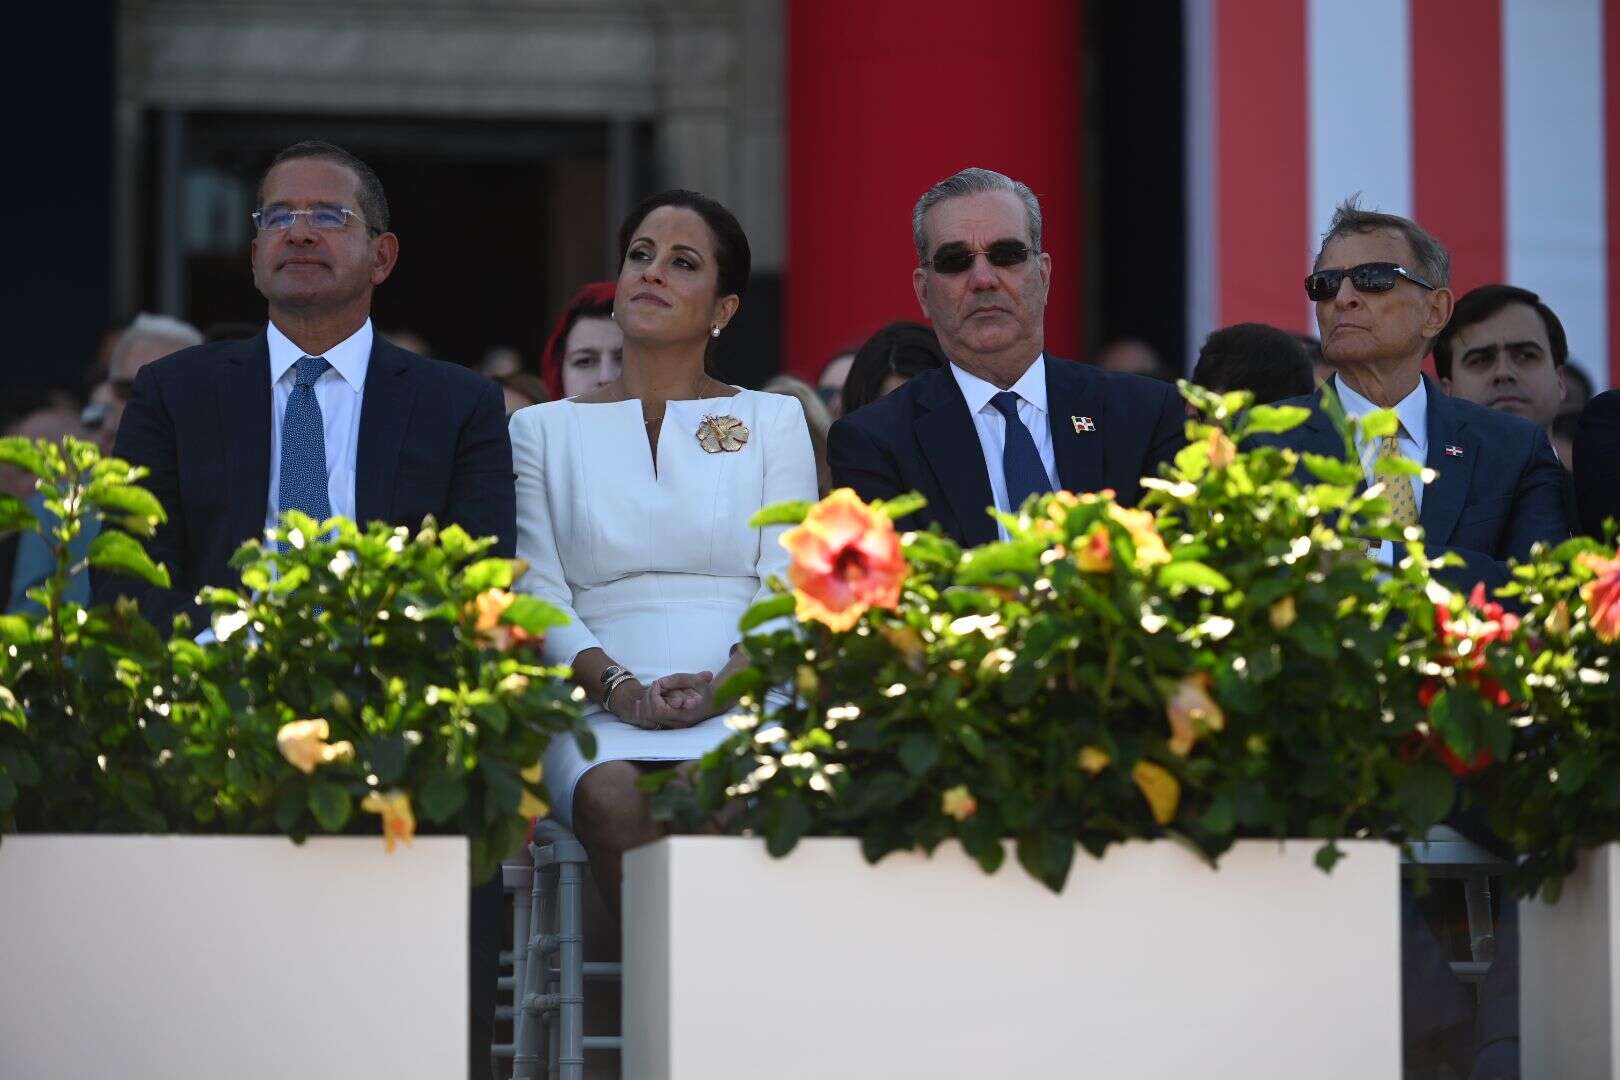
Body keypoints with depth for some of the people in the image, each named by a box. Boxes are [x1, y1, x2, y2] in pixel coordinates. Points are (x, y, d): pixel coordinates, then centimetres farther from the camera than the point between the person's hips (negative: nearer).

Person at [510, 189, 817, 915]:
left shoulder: (773, 421, 18)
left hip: (739, 700, 0)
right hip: (600, 710, 1)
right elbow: (539, 597, 7)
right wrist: (619, 686, -12)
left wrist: (724, 685, -14)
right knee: (614, 797, -36)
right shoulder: (545, 430, 18)